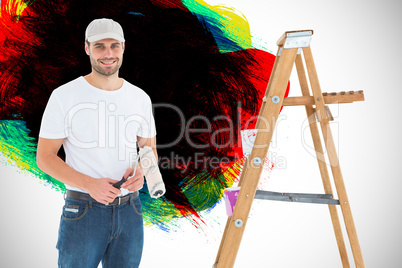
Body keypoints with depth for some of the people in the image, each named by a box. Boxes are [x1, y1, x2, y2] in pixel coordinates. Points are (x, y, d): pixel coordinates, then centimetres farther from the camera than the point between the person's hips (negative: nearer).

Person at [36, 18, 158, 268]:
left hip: (130, 210, 4)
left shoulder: (140, 98, 4)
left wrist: (140, 172, -12)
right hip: (83, 211, -3)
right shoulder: (64, 96, -7)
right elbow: (45, 157, -6)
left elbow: (150, 149, 12)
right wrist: (89, 184, -21)